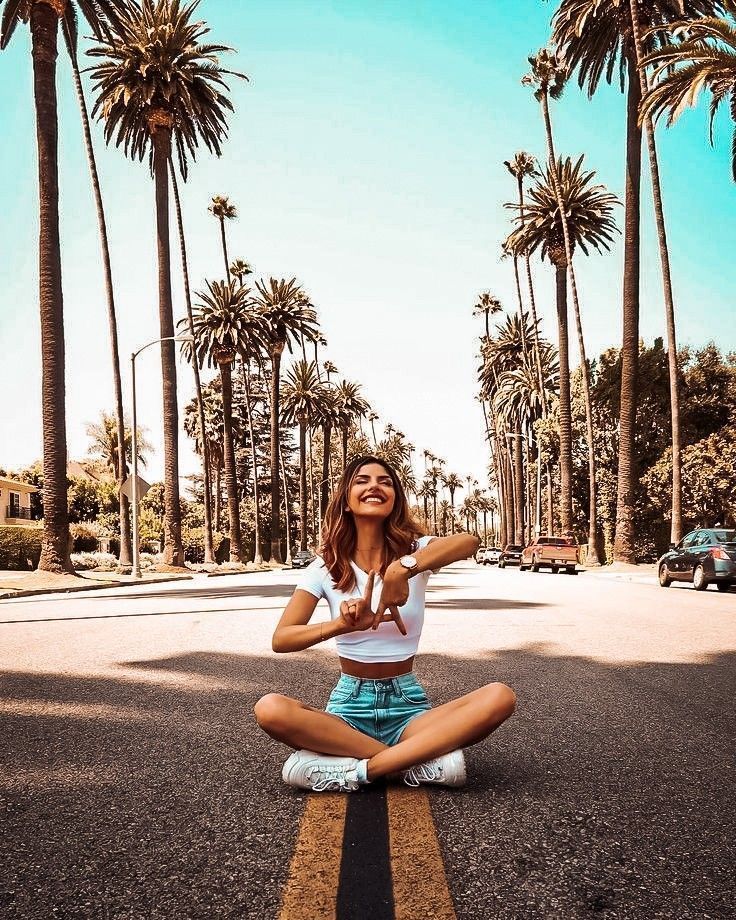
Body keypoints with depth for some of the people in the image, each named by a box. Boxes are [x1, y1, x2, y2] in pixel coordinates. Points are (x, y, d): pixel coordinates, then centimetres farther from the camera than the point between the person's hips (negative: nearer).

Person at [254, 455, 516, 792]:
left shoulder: (414, 550, 0)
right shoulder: (326, 565, 0)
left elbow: (468, 541, -24)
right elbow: (281, 639, -11)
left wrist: (401, 569, -38)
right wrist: (343, 624, -28)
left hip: (408, 705, 0)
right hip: (349, 704, 0)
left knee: (500, 697, -26)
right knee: (270, 709, -30)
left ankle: (359, 770, -26)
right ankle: (421, 758, -22)